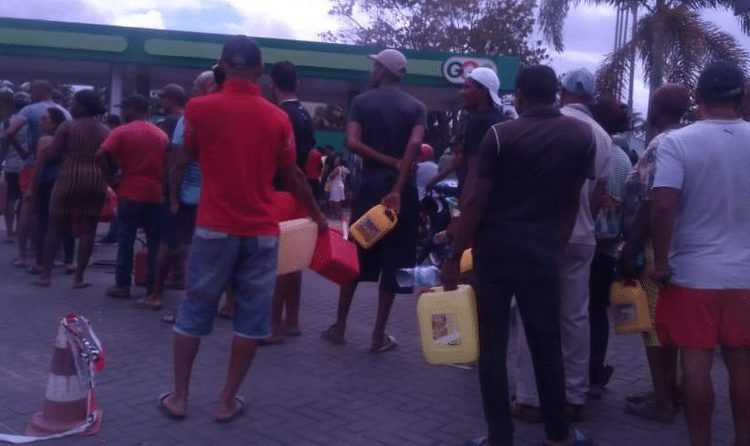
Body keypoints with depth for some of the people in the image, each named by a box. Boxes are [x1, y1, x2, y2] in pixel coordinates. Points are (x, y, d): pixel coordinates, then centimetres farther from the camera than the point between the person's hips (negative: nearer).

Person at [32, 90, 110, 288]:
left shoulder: (67, 127, -2)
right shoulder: (106, 131, 8)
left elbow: (50, 155, -4)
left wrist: (66, 153, 15)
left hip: (69, 179, -2)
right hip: (96, 182, 2)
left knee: (56, 227, 8)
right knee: (87, 230, 4)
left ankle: (45, 274, 10)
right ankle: (78, 277, 4)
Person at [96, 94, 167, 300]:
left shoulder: (122, 132, -3)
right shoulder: (162, 135, 10)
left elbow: (101, 155, -15)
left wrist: (110, 174, -2)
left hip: (130, 193, -3)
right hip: (155, 194, 3)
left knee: (125, 240, 2)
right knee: (154, 241, 7)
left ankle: (122, 285, 2)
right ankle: (153, 284, 10)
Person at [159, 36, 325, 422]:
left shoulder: (199, 108, -3)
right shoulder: (278, 118, -2)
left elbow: (186, 158, 13)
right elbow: (292, 177, 6)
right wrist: (317, 214, 22)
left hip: (215, 228, 0)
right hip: (262, 231, 0)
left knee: (193, 312, 12)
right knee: (250, 318, 9)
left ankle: (178, 397, 20)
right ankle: (228, 401, 16)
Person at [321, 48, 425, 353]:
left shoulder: (361, 102, 4)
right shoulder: (416, 107, 4)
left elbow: (353, 142, -12)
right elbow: (414, 144, -14)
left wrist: (388, 162, -8)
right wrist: (398, 187, -17)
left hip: (370, 186, 0)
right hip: (403, 190, 0)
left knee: (355, 257, 12)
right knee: (393, 263, 5)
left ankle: (339, 327, 18)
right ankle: (379, 336, 8)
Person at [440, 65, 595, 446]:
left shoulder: (500, 134, -4)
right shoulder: (583, 135, 5)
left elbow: (476, 201, -7)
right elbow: (572, 200, 8)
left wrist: (454, 255, -3)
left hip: (494, 249, -2)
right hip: (542, 251, 2)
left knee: (492, 345, 5)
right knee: (546, 344, 12)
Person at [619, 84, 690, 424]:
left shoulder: (661, 146, -16)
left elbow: (651, 205, -22)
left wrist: (629, 251, -17)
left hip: (656, 248, -10)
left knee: (655, 324, -2)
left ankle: (662, 403, 5)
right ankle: (668, 391, 26)